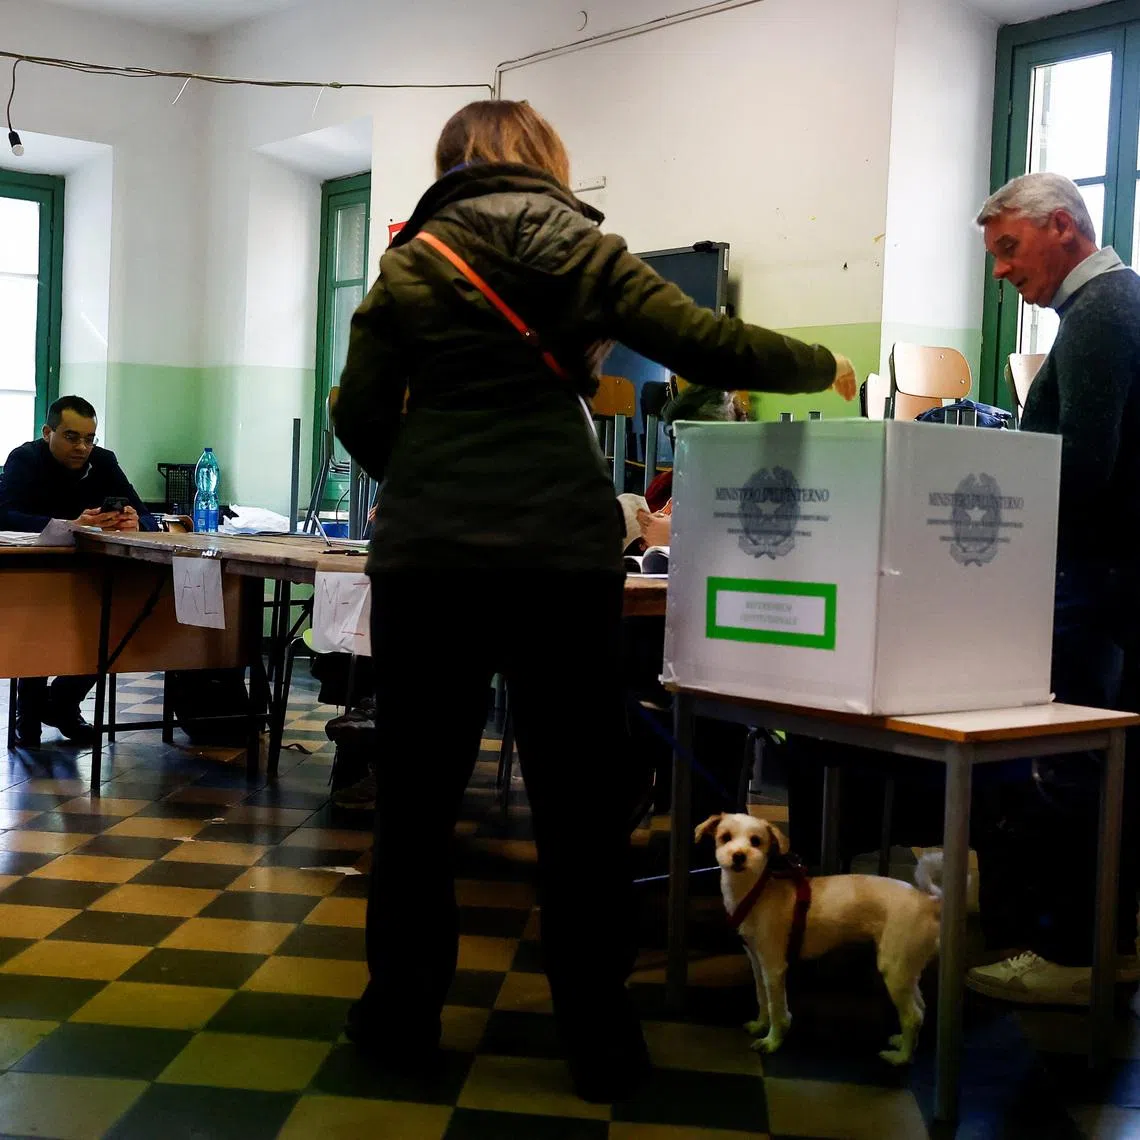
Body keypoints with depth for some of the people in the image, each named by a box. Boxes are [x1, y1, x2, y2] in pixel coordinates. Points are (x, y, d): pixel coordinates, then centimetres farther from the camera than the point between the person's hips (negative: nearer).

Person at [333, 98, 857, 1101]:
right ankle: (599, 1037, 16)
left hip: (426, 553, 0)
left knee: (418, 791, 11)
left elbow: (362, 417, 4)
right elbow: (705, 346, 0)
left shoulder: (411, 262, 8)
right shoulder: (582, 249, 7)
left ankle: (404, 1012, 20)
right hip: (563, 548, 0)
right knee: (580, 799, 8)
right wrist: (825, 368, 14)